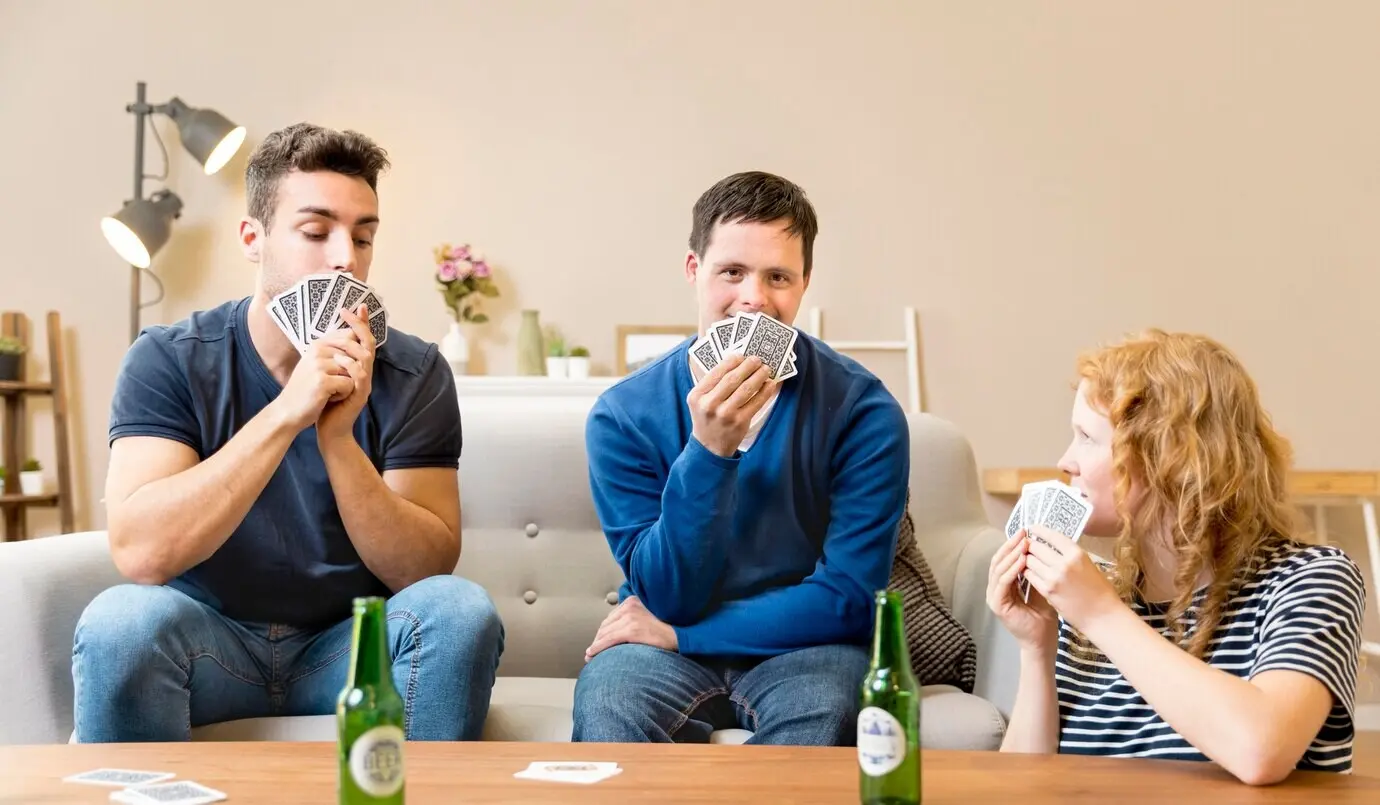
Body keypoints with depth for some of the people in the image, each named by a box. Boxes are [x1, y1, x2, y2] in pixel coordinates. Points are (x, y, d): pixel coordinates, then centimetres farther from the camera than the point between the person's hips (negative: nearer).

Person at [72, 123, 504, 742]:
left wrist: (337, 438, -27)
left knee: (460, 610, -26)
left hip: (351, 645, 1)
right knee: (122, 619, -31)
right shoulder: (168, 360, -9)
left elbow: (428, 569, -12)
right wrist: (286, 413, -31)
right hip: (210, 641, -1)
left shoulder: (413, 373, -6)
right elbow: (139, 552, -22)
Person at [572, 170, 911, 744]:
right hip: (670, 649, 1)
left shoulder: (863, 411, -9)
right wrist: (707, 452, -26)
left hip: (803, 648, 0)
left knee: (823, 710, -34)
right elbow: (669, 597, -10)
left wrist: (678, 632, -14)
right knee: (605, 704, -32)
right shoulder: (623, 416, -6)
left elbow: (849, 599, -12)